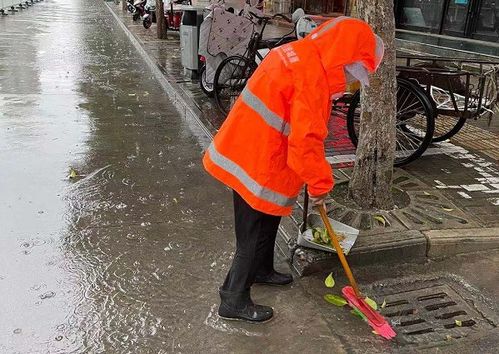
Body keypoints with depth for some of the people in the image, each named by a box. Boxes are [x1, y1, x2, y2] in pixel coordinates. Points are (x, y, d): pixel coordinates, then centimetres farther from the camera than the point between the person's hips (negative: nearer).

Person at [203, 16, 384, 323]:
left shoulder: (299, 54, 9)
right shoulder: (313, 76, -22)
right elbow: (306, 140, -24)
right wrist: (321, 183, -11)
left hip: (248, 152, 10)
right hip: (258, 165, -10)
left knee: (268, 223, 25)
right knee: (254, 234, 3)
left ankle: (262, 270, 45)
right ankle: (234, 300, 17)